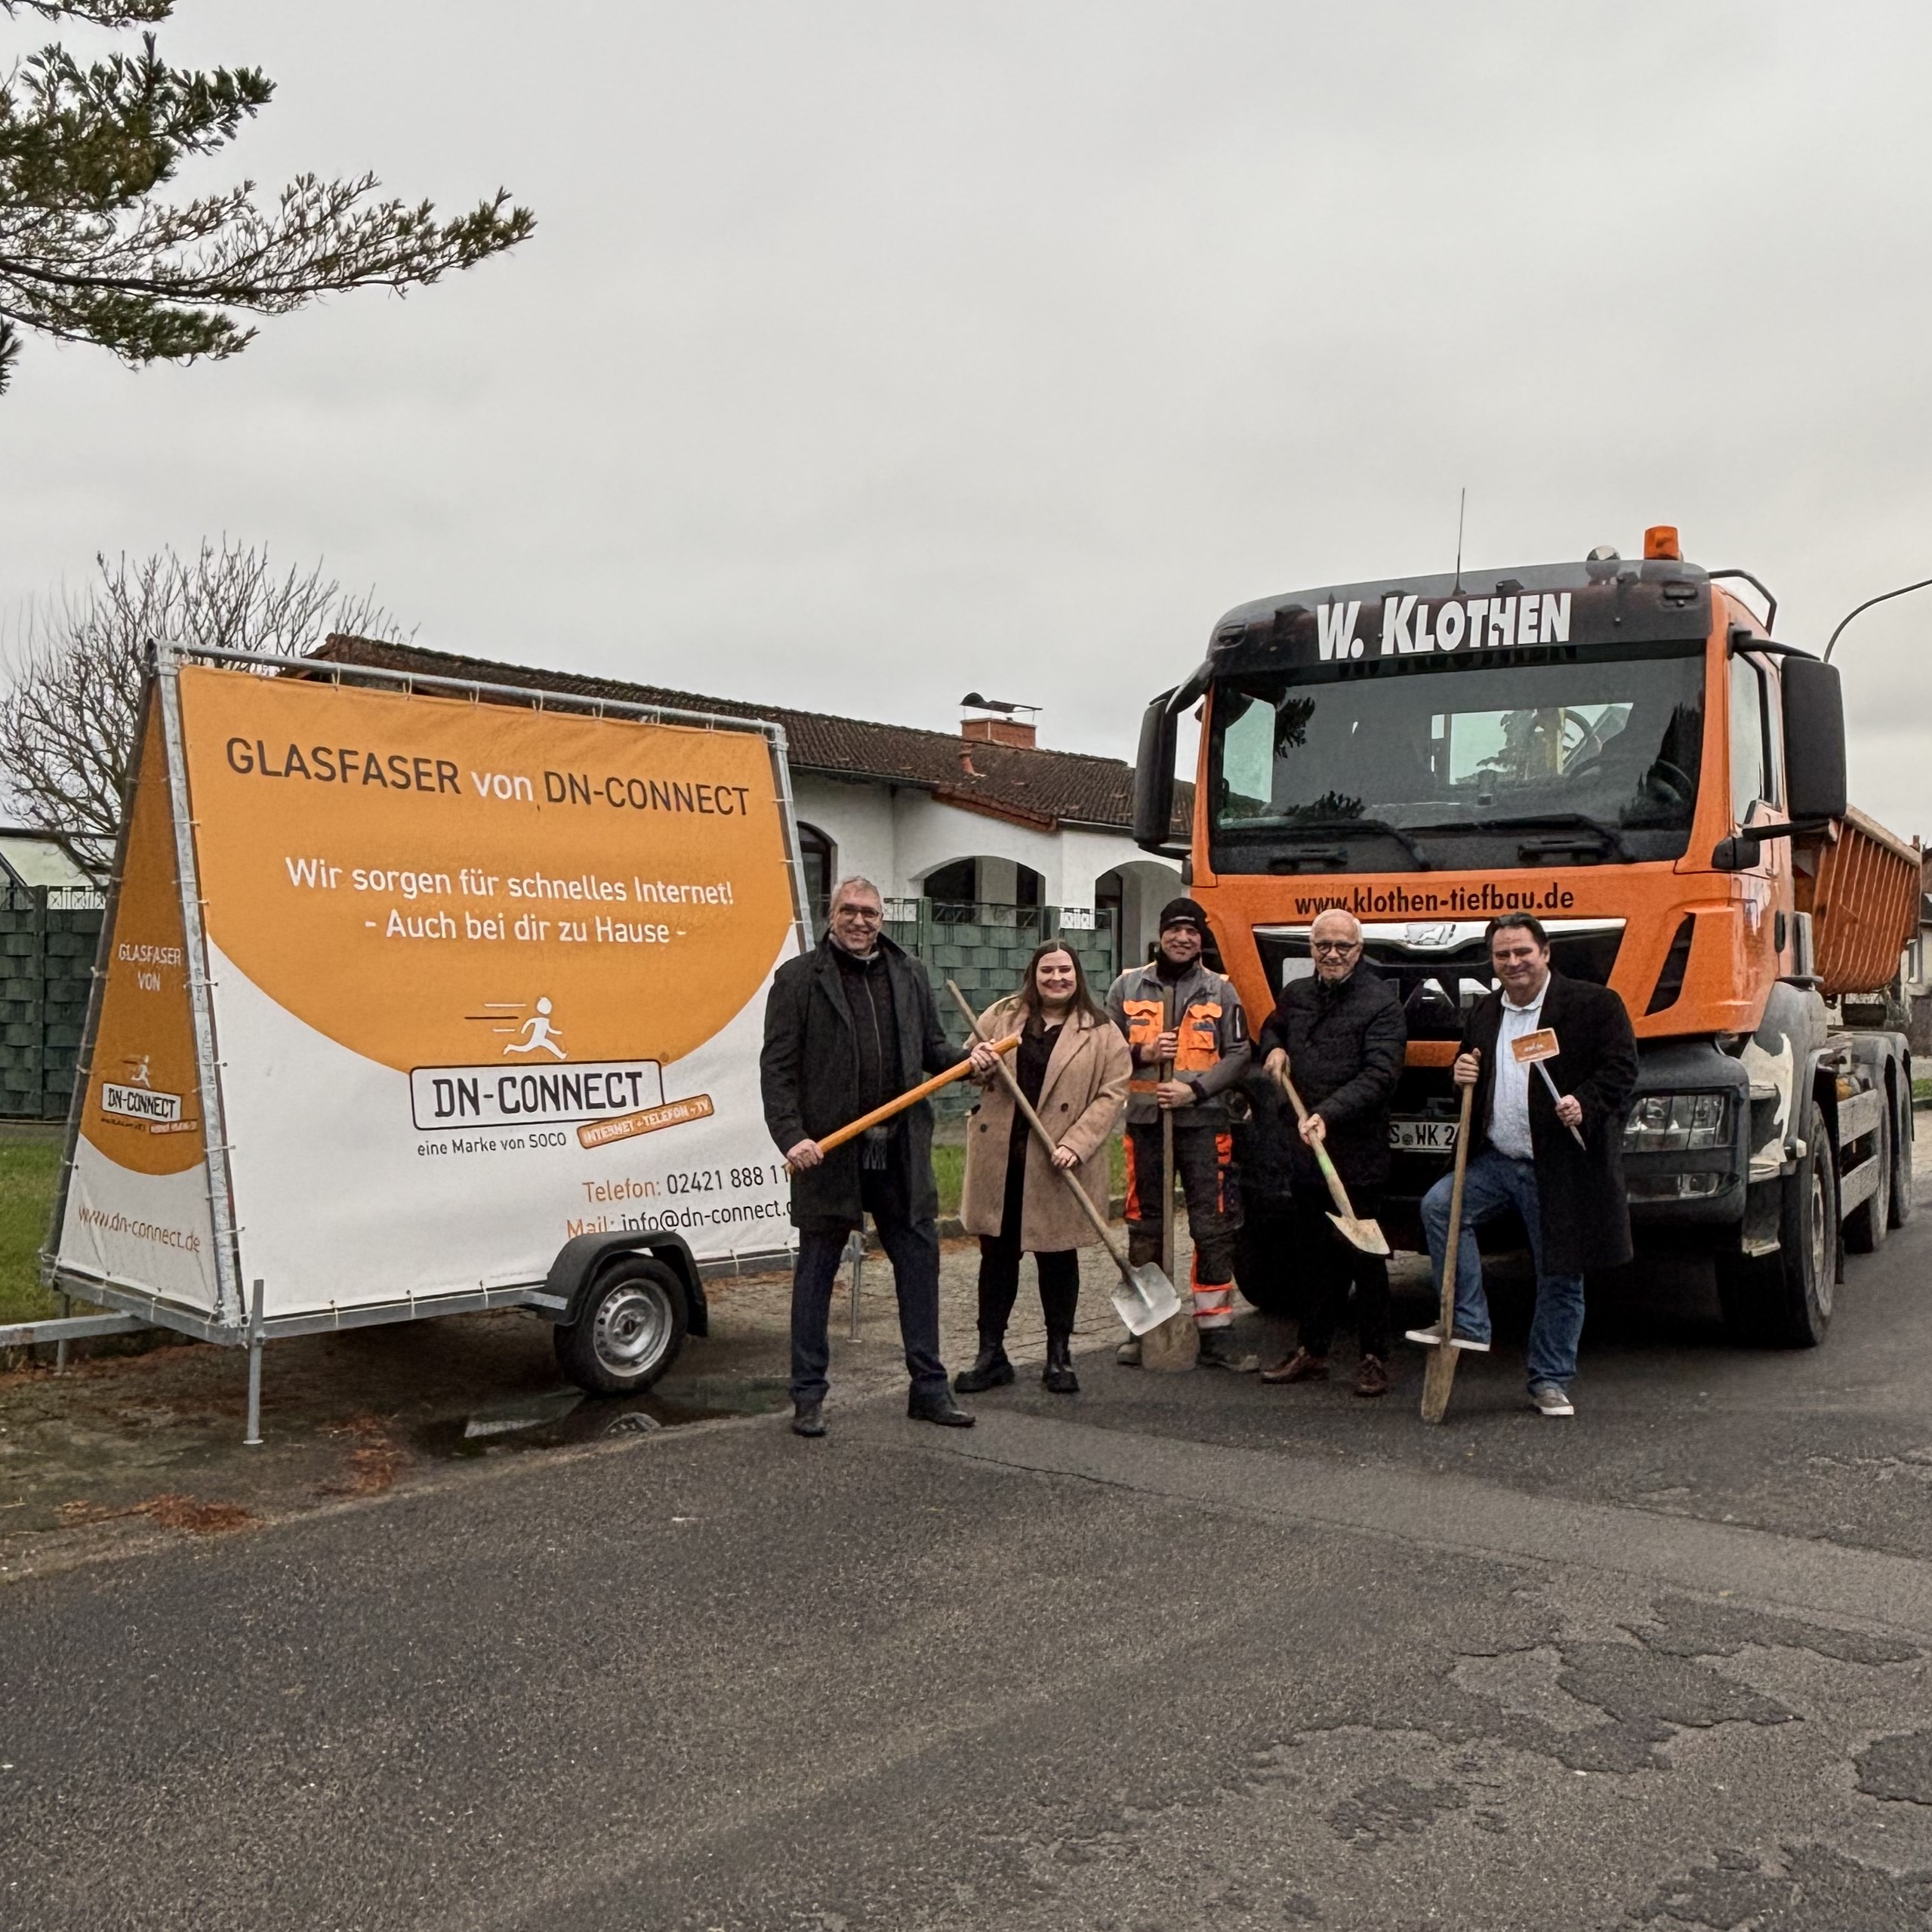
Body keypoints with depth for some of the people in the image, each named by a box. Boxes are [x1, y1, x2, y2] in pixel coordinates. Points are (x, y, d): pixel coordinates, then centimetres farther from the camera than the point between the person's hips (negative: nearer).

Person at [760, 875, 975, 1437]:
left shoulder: (909, 975, 11)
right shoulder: (798, 978, -3)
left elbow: (931, 1048, 19)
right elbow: (777, 1067, -7)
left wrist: (966, 1061, -1)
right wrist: (791, 1136, -16)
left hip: (901, 1148, 4)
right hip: (829, 1149, -4)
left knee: (920, 1259, 7)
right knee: (816, 1268, 6)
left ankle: (928, 1386, 19)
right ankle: (808, 1395, 16)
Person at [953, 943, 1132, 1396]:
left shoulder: (1100, 1032, -1)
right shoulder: (1002, 1015, 8)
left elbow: (1112, 1094, -6)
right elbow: (967, 1060, 15)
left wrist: (1077, 1144, -16)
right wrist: (978, 1064, -10)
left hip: (1057, 1167, -2)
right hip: (1000, 1159, 3)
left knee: (1058, 1258, 8)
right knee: (997, 1255, 9)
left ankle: (1059, 1356, 21)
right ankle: (991, 1354, 18)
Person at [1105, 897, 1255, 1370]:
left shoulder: (1221, 990, 5)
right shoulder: (1128, 986, 7)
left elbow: (1239, 1055, 2)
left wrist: (1195, 1088, -12)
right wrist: (1143, 1054, -12)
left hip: (1203, 1122, -1)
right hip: (1144, 1121, 1)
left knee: (1213, 1228, -2)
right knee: (1144, 1226, 8)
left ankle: (1217, 1334, 4)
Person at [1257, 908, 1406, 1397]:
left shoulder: (1382, 1004, -10)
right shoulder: (1295, 994, 11)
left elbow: (1378, 1076, -19)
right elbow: (1272, 1028, 33)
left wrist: (1328, 1114, -29)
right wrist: (1274, 1049, 10)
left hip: (1358, 1154, -6)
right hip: (1306, 1153, 6)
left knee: (1362, 1256, 1)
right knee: (1315, 1254, 14)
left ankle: (1374, 1358, 12)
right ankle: (1312, 1352, 24)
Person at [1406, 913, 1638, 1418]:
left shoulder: (1595, 1005, -6)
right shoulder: (1483, 1014, 13)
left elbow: (1621, 1069, -10)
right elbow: (1472, 1079, 24)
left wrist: (1584, 1104, -27)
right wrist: (1463, 1075, 0)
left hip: (1560, 1167, -5)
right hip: (1497, 1160, 5)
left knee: (1560, 1276, 4)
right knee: (1439, 1206, -15)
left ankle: (1551, 1380, 19)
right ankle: (1466, 1323, -5)